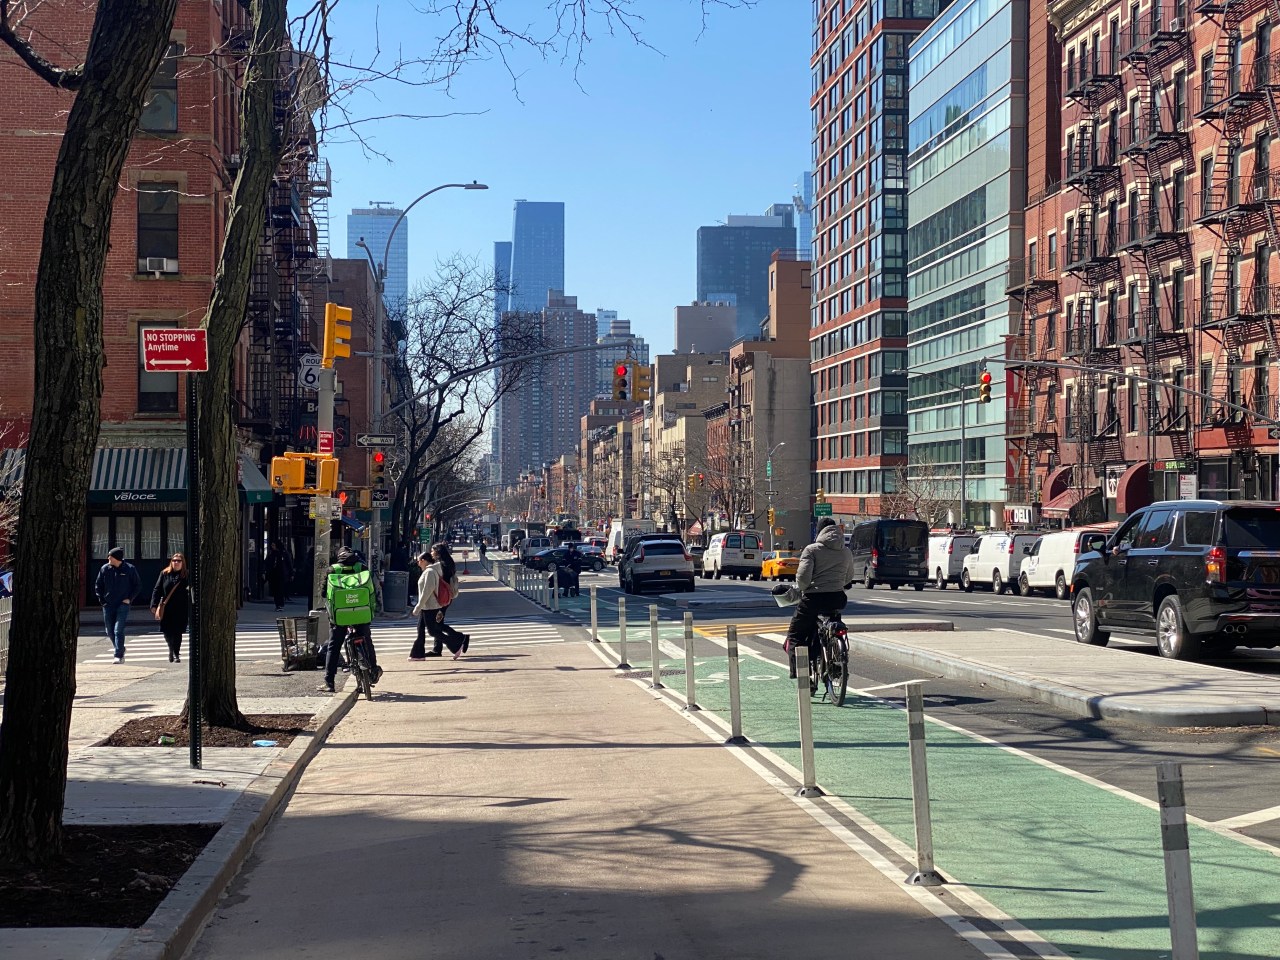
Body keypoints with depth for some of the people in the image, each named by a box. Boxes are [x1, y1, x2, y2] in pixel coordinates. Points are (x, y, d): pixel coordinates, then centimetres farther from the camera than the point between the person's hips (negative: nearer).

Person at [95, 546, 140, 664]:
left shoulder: (129, 569, -5)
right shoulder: (105, 569, 1)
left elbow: (138, 585, 5)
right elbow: (98, 586, 12)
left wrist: (130, 598, -4)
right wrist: (102, 600, 3)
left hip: (123, 605, -4)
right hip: (108, 605, 4)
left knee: (118, 630, -13)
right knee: (110, 632, 10)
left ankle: (119, 656, -10)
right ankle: (121, 650, 31)